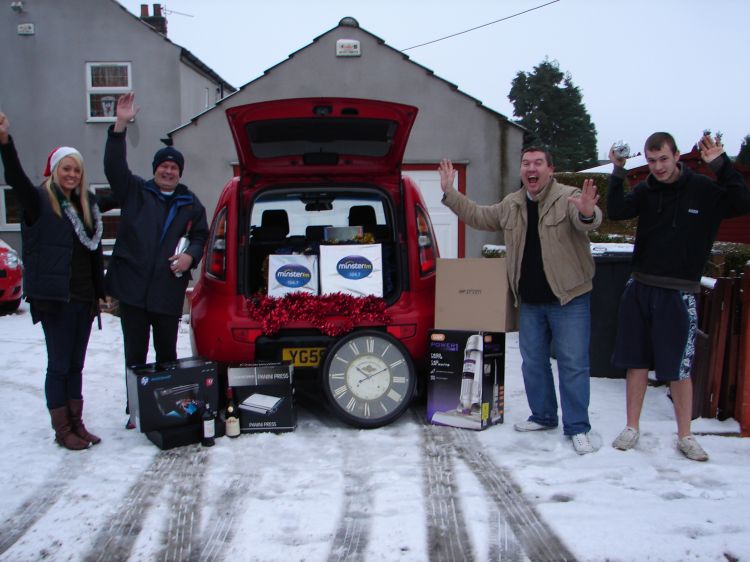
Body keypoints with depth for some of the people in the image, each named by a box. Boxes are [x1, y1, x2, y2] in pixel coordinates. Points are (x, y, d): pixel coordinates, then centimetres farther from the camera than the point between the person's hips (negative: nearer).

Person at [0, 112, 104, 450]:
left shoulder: (87, 206, 14)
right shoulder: (40, 201, -3)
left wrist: (100, 293, 16)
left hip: (83, 299, 6)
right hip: (54, 299, -6)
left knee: (76, 365, 13)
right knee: (59, 365, 1)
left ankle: (77, 424, 22)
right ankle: (62, 430, 11)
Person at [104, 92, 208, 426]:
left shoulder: (190, 204, 12)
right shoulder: (134, 192, 7)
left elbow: (201, 236, 16)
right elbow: (114, 167, -7)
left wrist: (191, 256, -6)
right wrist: (120, 127, -17)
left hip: (169, 290, 1)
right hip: (132, 287, -1)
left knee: (167, 354, 12)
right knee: (135, 354, 7)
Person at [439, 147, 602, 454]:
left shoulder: (569, 197, -11)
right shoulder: (511, 205, 9)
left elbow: (588, 221, -30)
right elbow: (477, 216, 19)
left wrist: (587, 213, -54)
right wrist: (449, 193, 11)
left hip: (569, 299, -6)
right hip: (530, 301, 6)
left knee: (573, 364, -1)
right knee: (533, 362, 15)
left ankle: (577, 428, 10)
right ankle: (543, 416, 32)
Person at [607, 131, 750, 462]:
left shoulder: (703, 189, -3)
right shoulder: (645, 191, 5)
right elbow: (616, 212, -9)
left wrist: (720, 164, -20)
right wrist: (618, 172, -18)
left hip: (679, 293, -3)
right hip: (640, 288, 3)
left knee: (679, 368, 4)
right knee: (635, 361, 9)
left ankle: (685, 436, 20)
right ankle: (632, 428, 22)